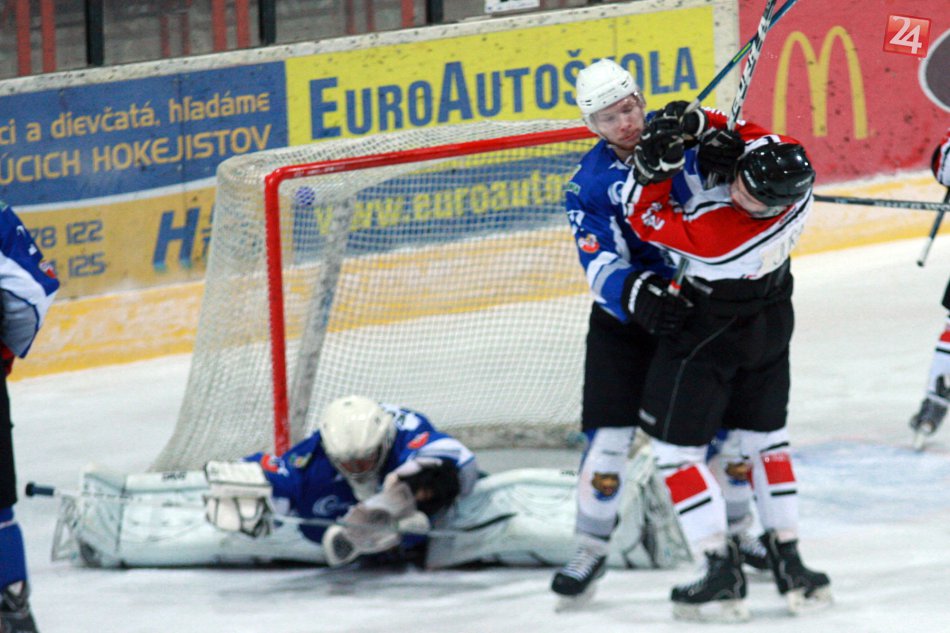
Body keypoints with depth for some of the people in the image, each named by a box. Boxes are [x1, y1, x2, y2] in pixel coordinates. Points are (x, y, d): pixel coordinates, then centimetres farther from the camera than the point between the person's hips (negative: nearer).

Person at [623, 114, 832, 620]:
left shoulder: (718, 235, -38)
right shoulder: (795, 175, -22)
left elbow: (646, 219, -22)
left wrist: (655, 161, -26)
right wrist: (704, 127, -17)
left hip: (709, 336, -8)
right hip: (771, 326, 8)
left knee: (676, 448, 4)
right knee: (765, 438, 19)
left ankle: (722, 570, 2)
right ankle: (787, 560, 21)